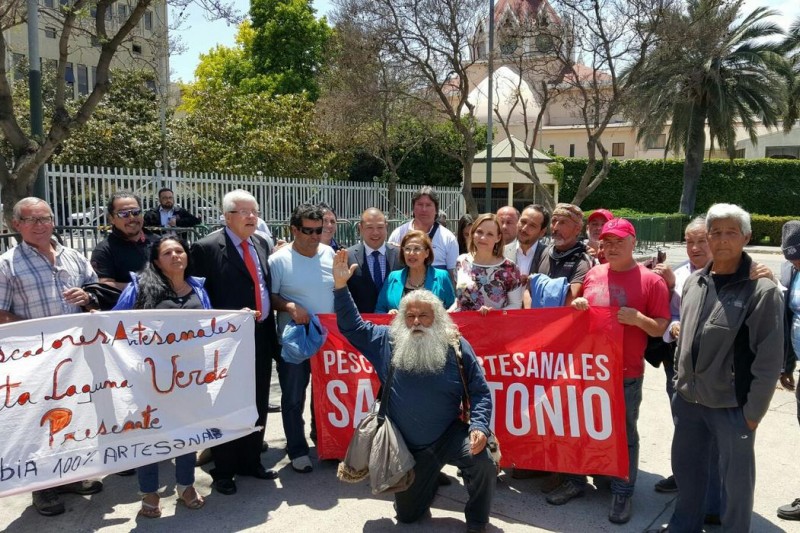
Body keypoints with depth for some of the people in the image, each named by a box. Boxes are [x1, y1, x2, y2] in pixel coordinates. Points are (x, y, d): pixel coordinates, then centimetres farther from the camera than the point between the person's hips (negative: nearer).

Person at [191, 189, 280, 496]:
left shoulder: (261, 244, 9)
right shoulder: (207, 247, -11)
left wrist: (271, 329, 9)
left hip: (261, 337, 6)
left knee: (258, 405, 16)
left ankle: (250, 462, 33)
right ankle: (223, 470, 25)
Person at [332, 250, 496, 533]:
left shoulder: (456, 346, -9)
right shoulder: (387, 341, -4)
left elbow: (480, 392, -6)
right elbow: (352, 326, 1)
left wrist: (479, 426, -22)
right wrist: (340, 286, -10)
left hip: (449, 436, -2)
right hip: (407, 445, 3)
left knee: (483, 463, -32)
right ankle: (427, 479, 46)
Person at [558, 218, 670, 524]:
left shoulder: (651, 280, -6)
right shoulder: (593, 275, 7)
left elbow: (662, 329, -5)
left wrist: (638, 319, -23)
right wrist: (577, 306, -4)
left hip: (626, 374, -4)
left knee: (624, 433, 9)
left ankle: (623, 493, 23)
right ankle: (576, 481, 31)